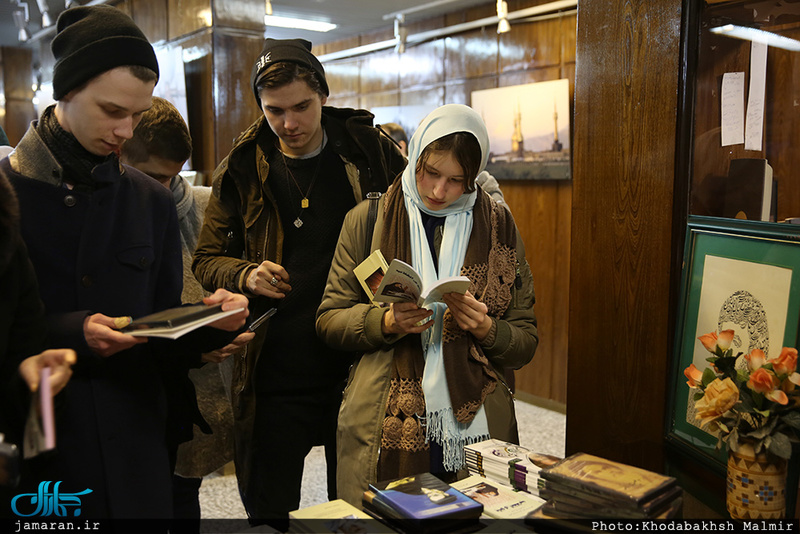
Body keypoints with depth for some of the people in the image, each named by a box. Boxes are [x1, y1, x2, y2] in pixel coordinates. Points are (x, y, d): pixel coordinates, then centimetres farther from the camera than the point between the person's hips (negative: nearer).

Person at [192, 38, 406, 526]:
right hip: (275, 372, 1)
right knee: (267, 512, 13)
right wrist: (244, 275, -12)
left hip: (357, 363, 0)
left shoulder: (370, 151, 0)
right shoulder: (243, 171, 2)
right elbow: (207, 259, 10)